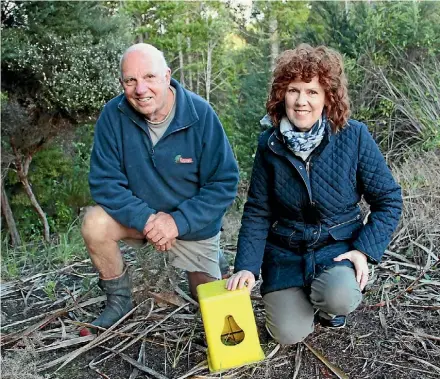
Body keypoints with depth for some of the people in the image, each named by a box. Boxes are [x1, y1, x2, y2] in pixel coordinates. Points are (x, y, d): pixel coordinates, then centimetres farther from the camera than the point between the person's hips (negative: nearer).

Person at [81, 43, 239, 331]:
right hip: (141, 216, 1)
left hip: (193, 224, -1)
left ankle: (213, 259, 39)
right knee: (95, 225, -27)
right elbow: (104, 182, -17)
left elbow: (225, 182, -20)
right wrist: (145, 218, -30)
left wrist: (178, 221, -29)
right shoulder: (113, 115, -18)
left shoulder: (200, 114, -22)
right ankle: (119, 300, -1)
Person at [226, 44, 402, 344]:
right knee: (290, 334, -10)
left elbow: (389, 200, -6)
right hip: (285, 251, 2)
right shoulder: (270, 144, -8)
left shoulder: (354, 136, -14)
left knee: (339, 298, -31)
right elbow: (257, 212, -3)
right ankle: (295, 296, 24)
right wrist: (246, 267, -12)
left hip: (338, 247, -1)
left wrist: (364, 250, -16)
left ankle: (329, 302, 7)